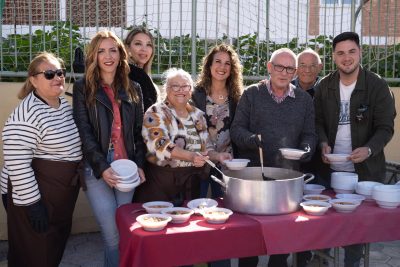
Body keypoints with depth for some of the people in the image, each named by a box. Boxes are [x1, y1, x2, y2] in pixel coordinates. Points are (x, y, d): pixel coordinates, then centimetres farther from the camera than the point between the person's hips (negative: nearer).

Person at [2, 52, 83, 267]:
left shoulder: (65, 105, 6)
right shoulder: (26, 116, -22)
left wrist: (80, 176, 18)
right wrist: (32, 203, -22)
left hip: (63, 194, 8)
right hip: (38, 195, -8)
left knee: (56, 247, 21)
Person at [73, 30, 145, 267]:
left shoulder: (133, 89, 10)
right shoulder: (83, 88, 0)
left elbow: (139, 131, 10)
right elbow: (84, 132, -7)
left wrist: (139, 165, -1)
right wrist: (102, 167, -17)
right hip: (97, 169, -3)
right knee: (113, 234, -4)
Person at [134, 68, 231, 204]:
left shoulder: (198, 115, 12)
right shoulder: (156, 113, -5)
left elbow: (205, 147, 16)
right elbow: (160, 145, -19)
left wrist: (217, 156, -5)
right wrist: (190, 156, -31)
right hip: (160, 182, -4)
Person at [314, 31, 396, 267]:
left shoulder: (377, 86, -6)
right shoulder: (325, 86, 4)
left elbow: (386, 127, -8)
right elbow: (318, 121, 7)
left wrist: (368, 149, -26)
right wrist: (323, 144, -13)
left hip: (364, 169, -2)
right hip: (330, 168, 3)